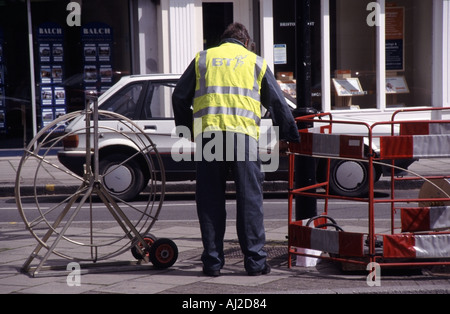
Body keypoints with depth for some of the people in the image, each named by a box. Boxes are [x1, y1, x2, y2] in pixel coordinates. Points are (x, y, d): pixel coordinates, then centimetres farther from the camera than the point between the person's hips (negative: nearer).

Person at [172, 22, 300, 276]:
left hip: (207, 134, 1)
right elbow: (278, 103, 19)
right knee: (250, 198, 2)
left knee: (210, 200, 5)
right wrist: (291, 136, 27)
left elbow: (180, 98, 18)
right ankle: (255, 261, 1)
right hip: (243, 133, -1)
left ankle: (212, 262, 6)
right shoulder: (255, 62, 18)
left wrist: (186, 131, 29)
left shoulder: (202, 59, 20)